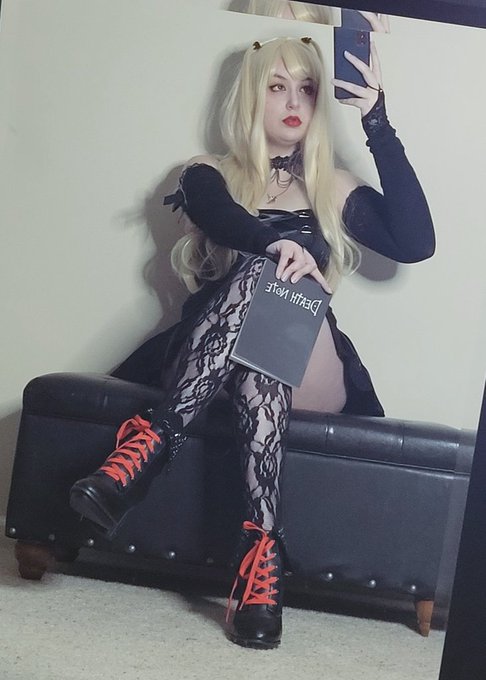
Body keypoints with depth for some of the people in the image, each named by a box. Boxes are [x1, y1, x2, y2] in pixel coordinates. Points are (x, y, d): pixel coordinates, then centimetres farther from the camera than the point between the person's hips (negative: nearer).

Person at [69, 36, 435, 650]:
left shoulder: (334, 190, 19)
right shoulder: (209, 176, 15)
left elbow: (415, 242, -1)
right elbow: (223, 219, -12)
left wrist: (377, 121, -4)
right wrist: (279, 243, -35)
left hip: (308, 376, 1)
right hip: (203, 362, -1)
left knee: (266, 275, -29)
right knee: (266, 267, -33)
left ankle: (154, 440, -42)